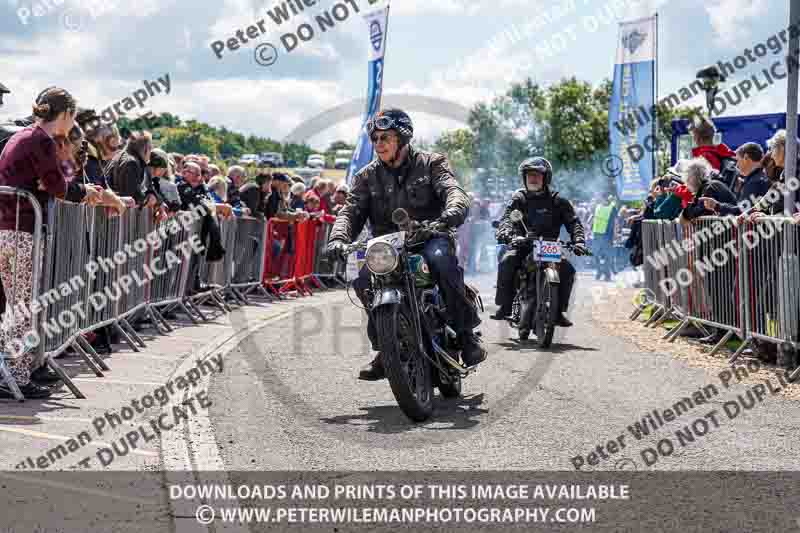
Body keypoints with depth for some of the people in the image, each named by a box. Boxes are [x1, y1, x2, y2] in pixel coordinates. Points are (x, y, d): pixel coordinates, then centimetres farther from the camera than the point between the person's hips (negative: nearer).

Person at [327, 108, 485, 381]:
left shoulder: (430, 163, 6)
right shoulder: (367, 176, 15)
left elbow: (455, 193, -11)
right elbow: (351, 210, 4)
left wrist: (449, 216, -36)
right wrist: (339, 238, -20)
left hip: (429, 238, -3)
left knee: (439, 256, -38)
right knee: (361, 276, -27)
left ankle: (466, 330, -25)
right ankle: (384, 347, -11)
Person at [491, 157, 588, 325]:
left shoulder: (558, 202, 9)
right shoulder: (518, 198, 8)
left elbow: (573, 222, 0)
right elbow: (507, 218, -7)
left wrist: (579, 241, -20)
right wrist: (505, 234, -30)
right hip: (522, 245, -1)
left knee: (567, 269, -22)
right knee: (506, 262, -30)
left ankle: (559, 310, -11)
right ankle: (504, 306, -25)